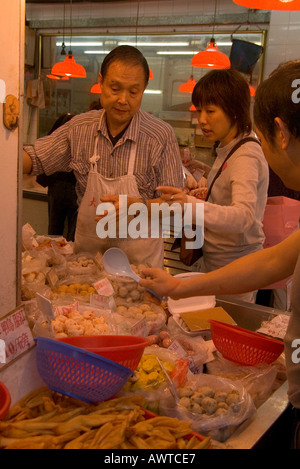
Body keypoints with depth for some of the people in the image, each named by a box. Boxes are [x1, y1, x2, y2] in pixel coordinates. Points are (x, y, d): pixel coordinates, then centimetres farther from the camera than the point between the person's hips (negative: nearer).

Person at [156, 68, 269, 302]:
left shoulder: (247, 156, -21)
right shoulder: (227, 149, 8)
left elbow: (244, 215, -37)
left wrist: (191, 204, -52)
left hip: (235, 265, -9)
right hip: (215, 261, 9)